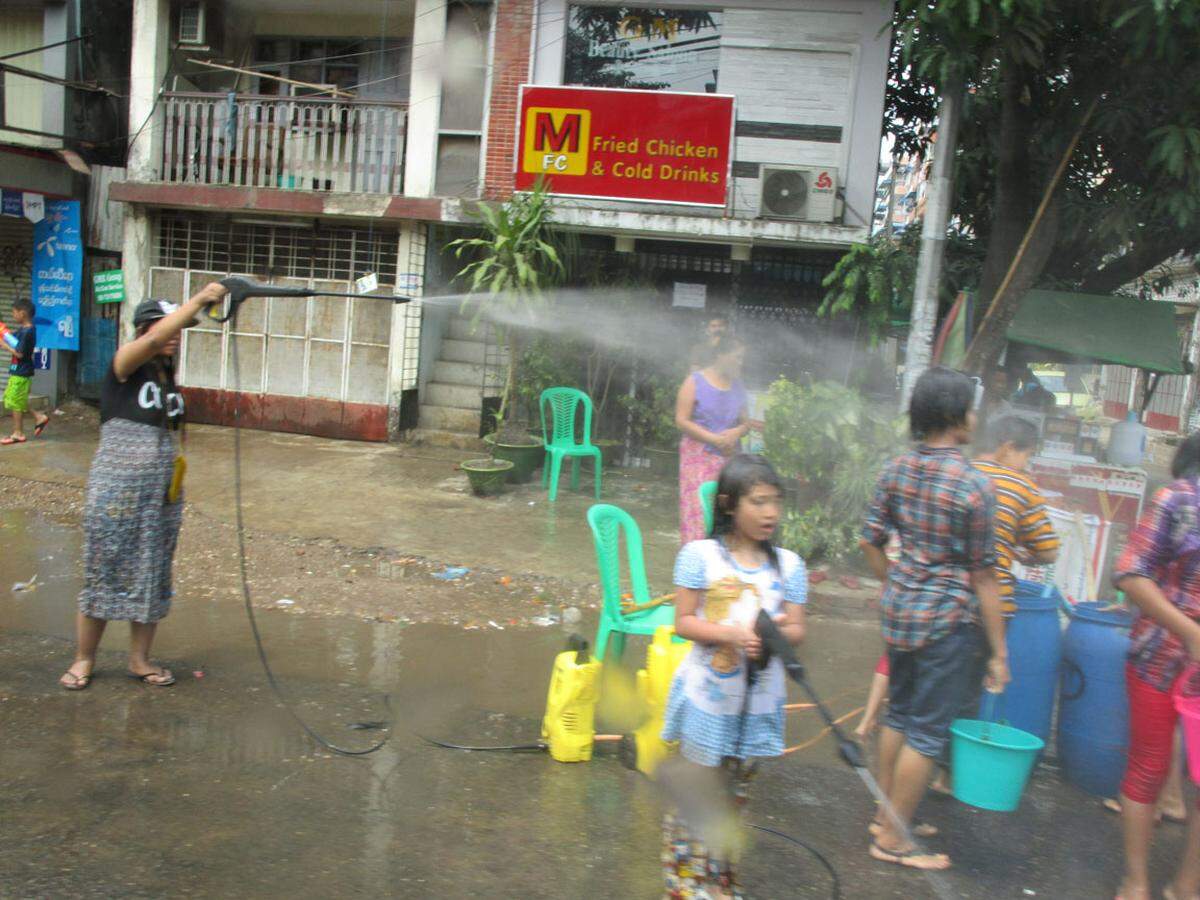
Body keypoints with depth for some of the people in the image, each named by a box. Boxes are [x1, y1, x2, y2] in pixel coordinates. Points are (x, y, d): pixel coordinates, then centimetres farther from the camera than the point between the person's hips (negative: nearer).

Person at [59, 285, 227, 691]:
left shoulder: (168, 376, 11)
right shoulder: (124, 365, -7)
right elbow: (154, 341, -27)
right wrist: (199, 299, -28)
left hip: (162, 491, 6)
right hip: (117, 487, -6)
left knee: (152, 576, 9)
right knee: (103, 573, 3)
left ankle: (140, 659, 21)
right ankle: (83, 658, 18)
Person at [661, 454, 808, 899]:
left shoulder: (788, 565, -1)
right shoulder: (700, 555, -11)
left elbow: (796, 630, 0)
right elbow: (683, 621, -10)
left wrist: (779, 633, -24)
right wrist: (731, 633, -25)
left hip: (759, 700, 3)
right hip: (707, 696, -3)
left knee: (733, 794, 17)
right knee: (695, 792, 6)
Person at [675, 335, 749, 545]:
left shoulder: (737, 386, 13)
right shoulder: (695, 382, -3)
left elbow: (745, 422, 17)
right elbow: (681, 420, -7)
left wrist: (737, 432, -8)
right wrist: (714, 439, -14)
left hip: (729, 457, 5)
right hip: (699, 456, -5)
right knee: (698, 510, -10)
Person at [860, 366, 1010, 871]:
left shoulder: (896, 470, 0)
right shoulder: (974, 486, -17)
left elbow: (871, 542, 6)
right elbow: (983, 576, -14)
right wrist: (998, 651, -6)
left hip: (900, 608, 7)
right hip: (948, 619, -6)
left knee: (899, 713, 21)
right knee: (928, 731, 6)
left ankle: (887, 815, 35)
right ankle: (893, 839, 18)